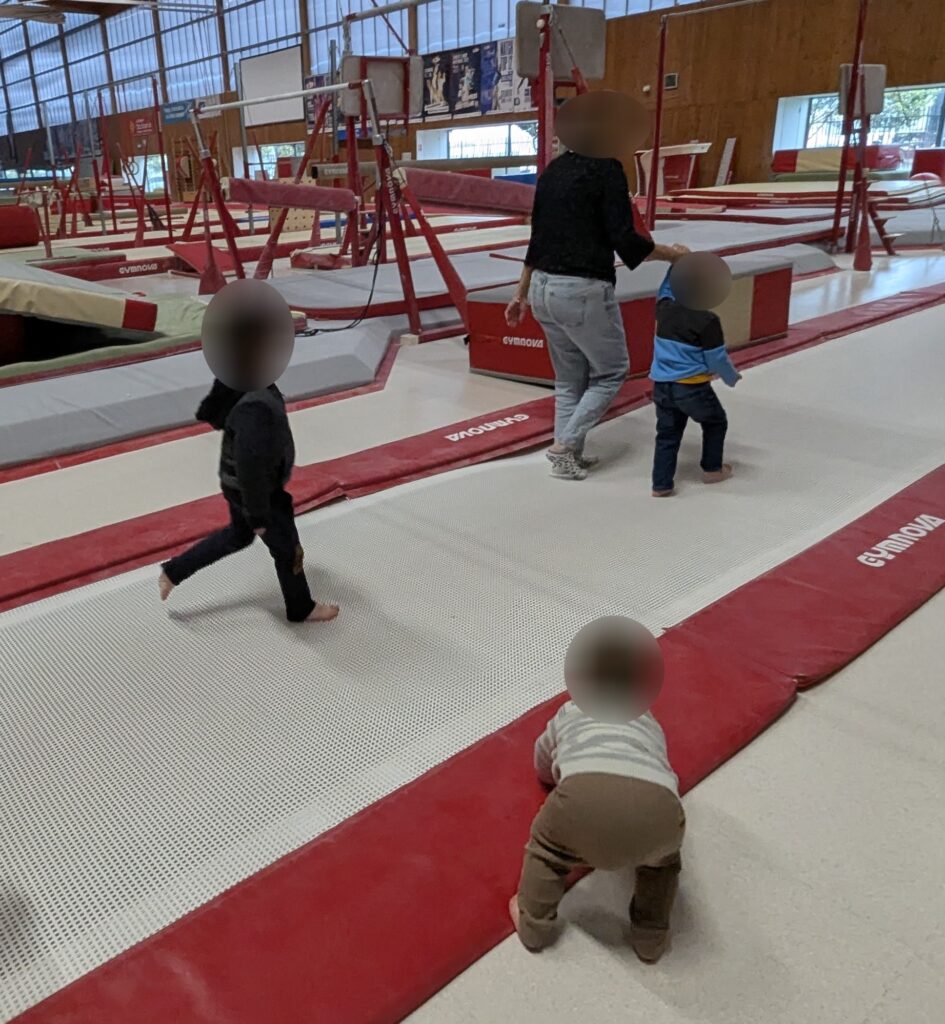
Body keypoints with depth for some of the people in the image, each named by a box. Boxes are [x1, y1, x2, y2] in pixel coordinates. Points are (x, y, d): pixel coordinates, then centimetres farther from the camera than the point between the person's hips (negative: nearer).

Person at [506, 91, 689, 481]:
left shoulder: (553, 171, 12)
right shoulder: (607, 170, -9)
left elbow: (538, 237, 16)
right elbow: (624, 240, -14)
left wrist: (522, 293, 20)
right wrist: (671, 253, 1)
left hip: (544, 287, 8)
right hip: (583, 290, -8)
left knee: (569, 378, 18)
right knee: (611, 371, 10)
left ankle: (567, 455, 21)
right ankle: (565, 446, 5)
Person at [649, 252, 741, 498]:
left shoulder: (664, 309, 2)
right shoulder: (708, 321, -13)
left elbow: (666, 290, 28)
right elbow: (717, 359, -7)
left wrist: (676, 263, 27)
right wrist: (732, 377, 11)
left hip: (662, 386, 5)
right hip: (692, 387, -5)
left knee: (667, 434, 11)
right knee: (715, 422, 20)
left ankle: (661, 484, 6)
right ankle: (712, 469, 31)